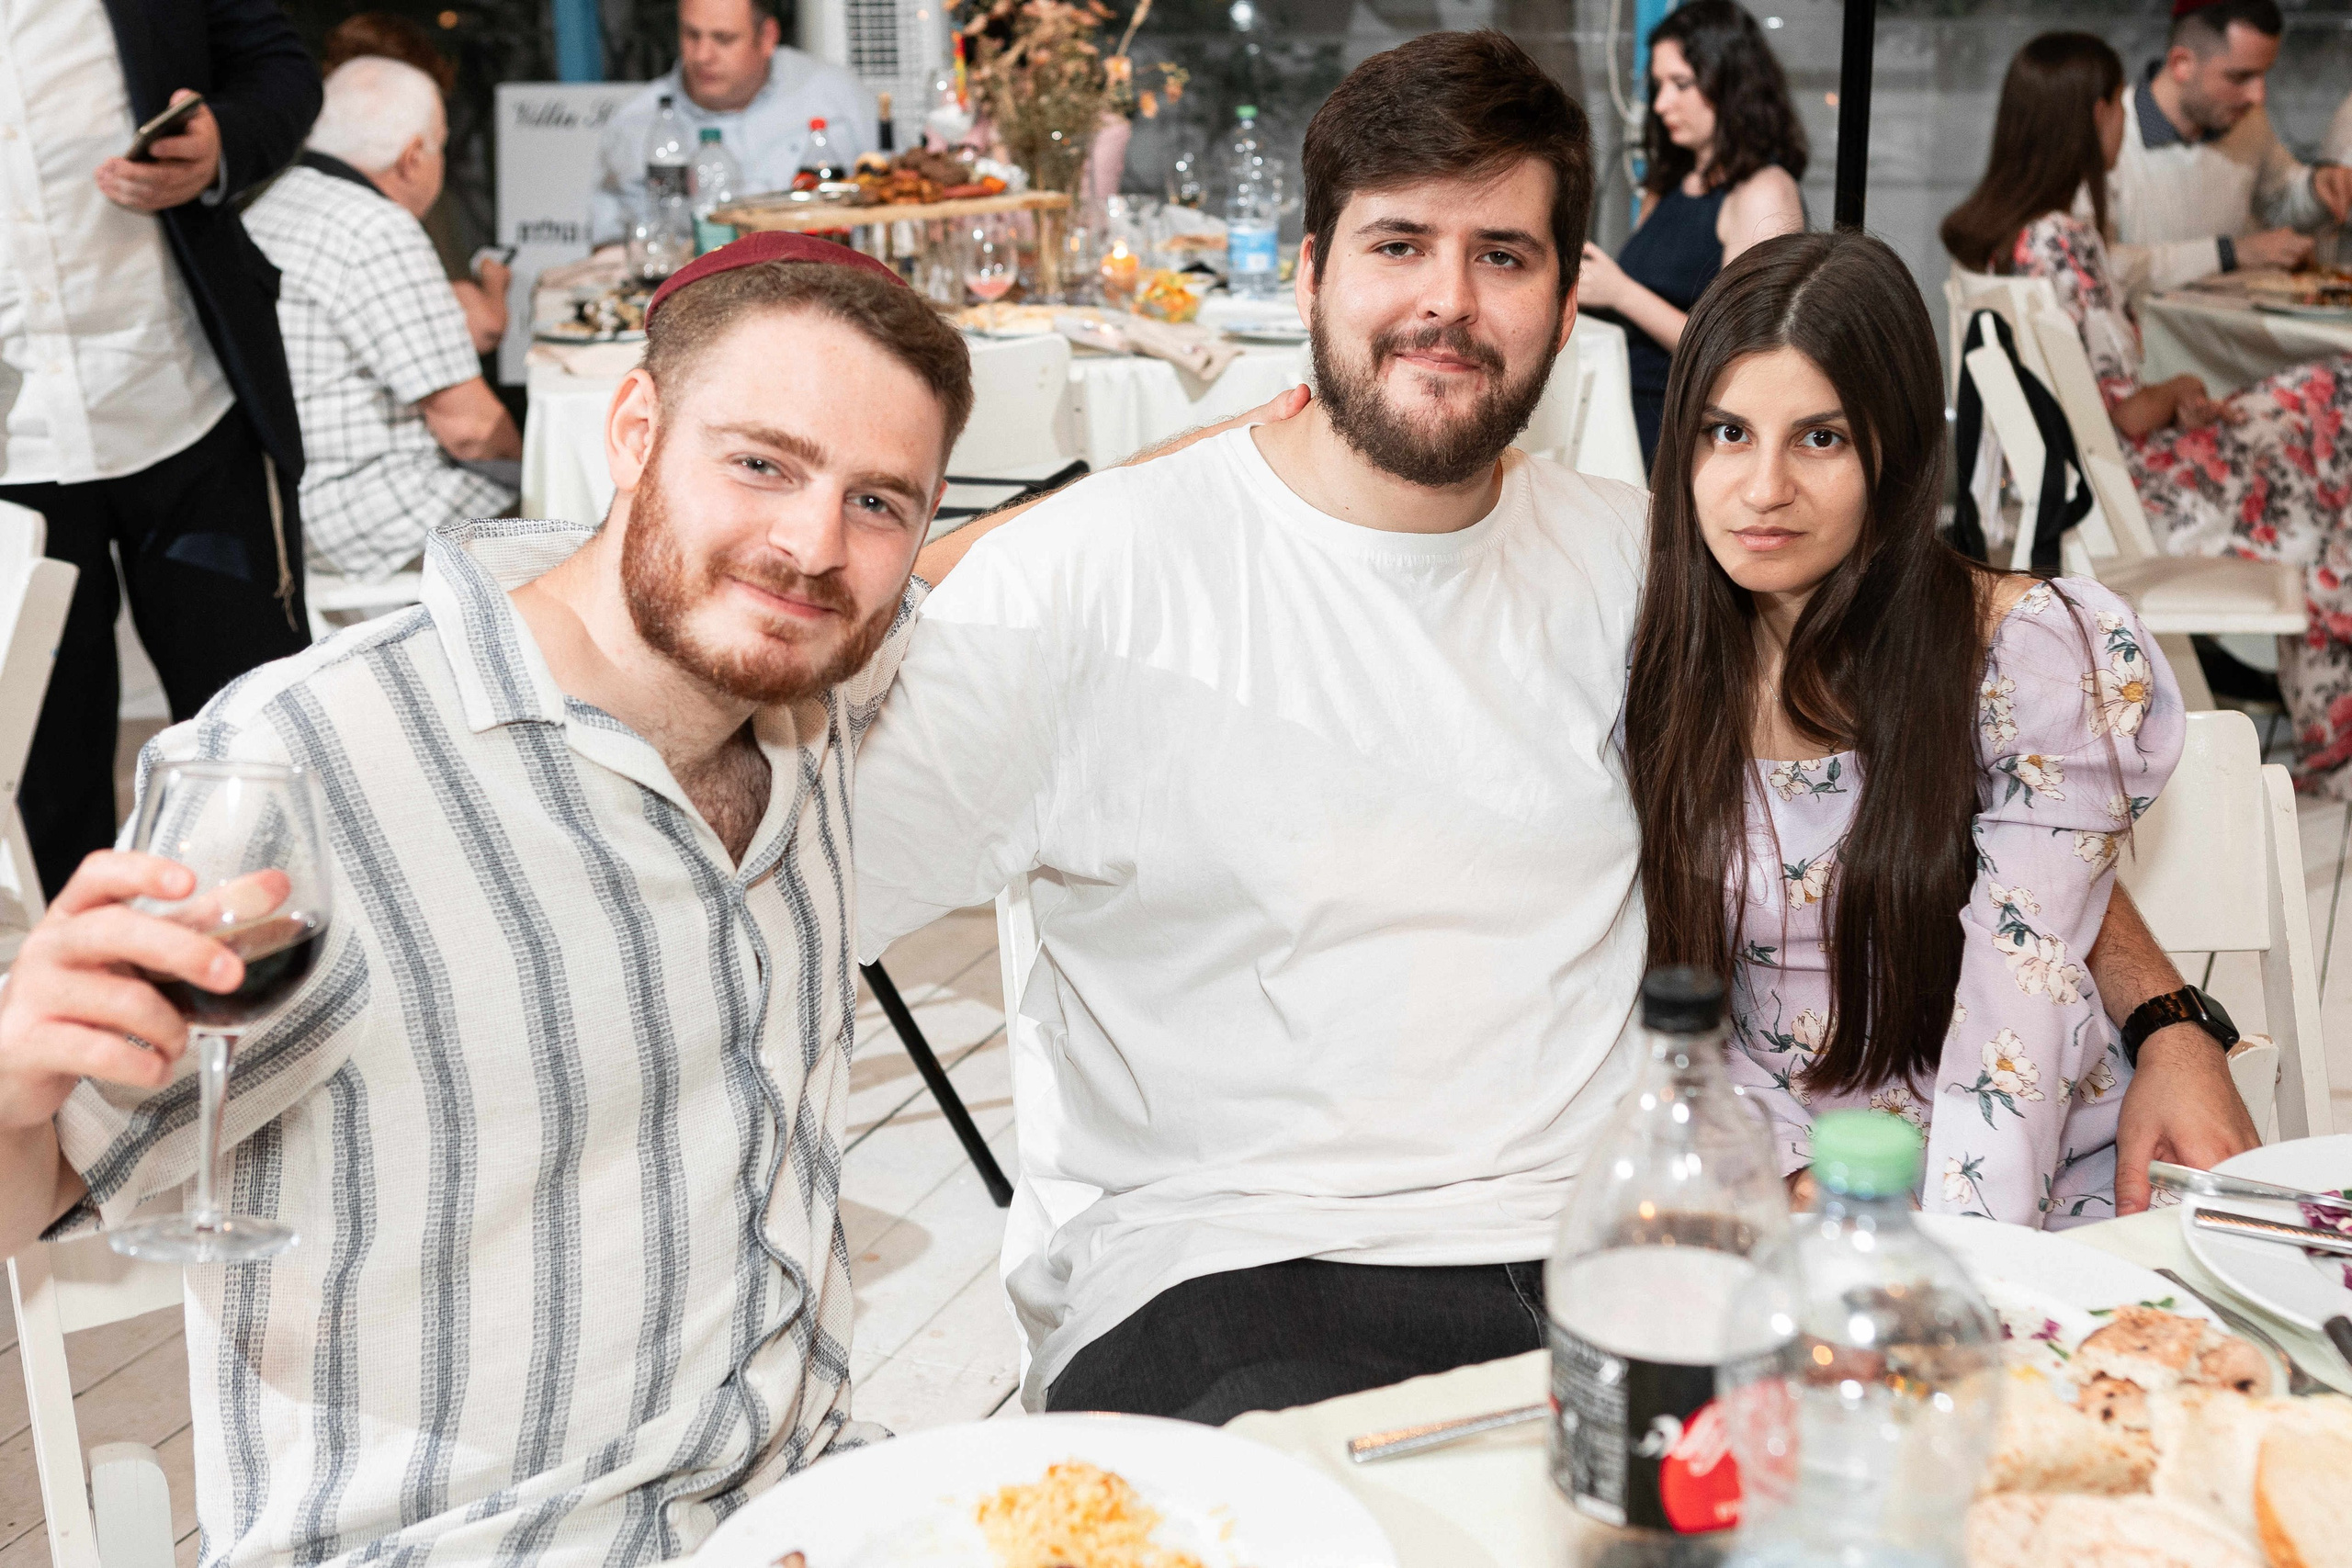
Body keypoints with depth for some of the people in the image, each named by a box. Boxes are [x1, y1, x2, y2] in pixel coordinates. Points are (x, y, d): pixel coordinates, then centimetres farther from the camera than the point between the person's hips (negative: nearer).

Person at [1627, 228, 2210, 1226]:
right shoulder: (1656, 665, 0)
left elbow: (2018, 1009, -13)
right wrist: (1793, 1186, -12)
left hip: (2025, 1202, -2)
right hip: (1760, 1188, 3)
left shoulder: (2045, 659, -9)